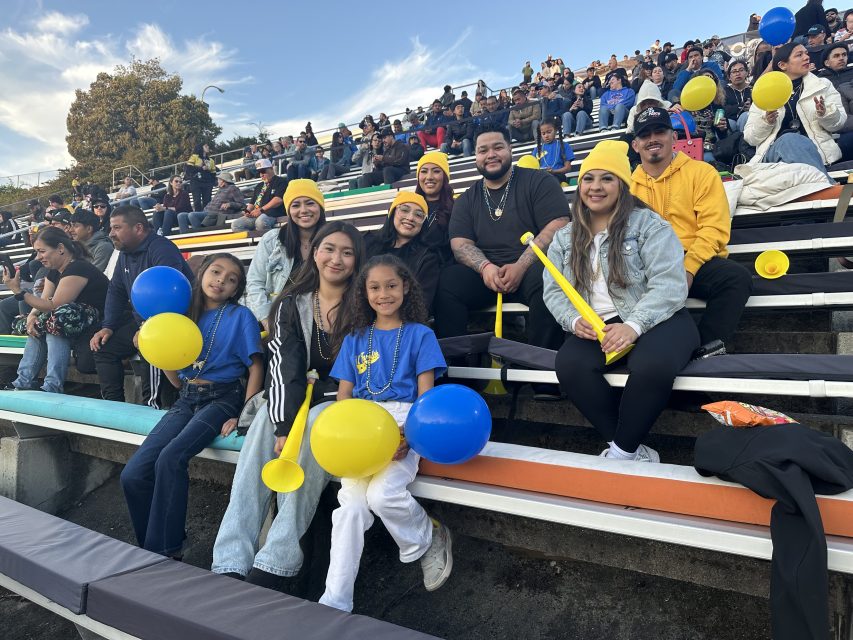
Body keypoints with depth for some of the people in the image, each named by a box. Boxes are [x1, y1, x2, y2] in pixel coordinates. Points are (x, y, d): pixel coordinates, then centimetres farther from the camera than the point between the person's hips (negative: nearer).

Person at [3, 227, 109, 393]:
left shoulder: (78, 268, -19)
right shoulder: (54, 271, 13)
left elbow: (53, 306, -21)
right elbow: (43, 302, 8)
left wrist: (18, 291, -21)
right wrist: (31, 316, -12)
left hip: (100, 325, -10)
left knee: (54, 324, -27)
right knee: (38, 325, 1)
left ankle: (52, 389, -24)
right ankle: (23, 384, 2)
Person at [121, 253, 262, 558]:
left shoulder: (240, 316, -1)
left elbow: (256, 368, -5)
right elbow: (177, 380, 14)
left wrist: (243, 416, -14)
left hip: (222, 398, -5)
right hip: (187, 399, 5)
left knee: (171, 457, -29)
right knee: (133, 475, -11)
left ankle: (165, 552, -14)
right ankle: (150, 548, 10)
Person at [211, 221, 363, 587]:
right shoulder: (292, 306, 6)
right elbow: (285, 369, -6)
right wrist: (284, 426, -21)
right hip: (300, 401, 3)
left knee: (316, 422, -33)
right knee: (265, 420, -27)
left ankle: (277, 561, -30)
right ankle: (231, 562, -28)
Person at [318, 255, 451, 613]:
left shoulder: (419, 335, 9)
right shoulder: (355, 339, 19)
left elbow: (426, 392, 2)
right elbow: (344, 393, 15)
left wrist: (410, 435, -15)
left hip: (402, 423, -3)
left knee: (383, 494, -26)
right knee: (351, 505, -17)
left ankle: (430, 540, 7)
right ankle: (334, 602, -5)